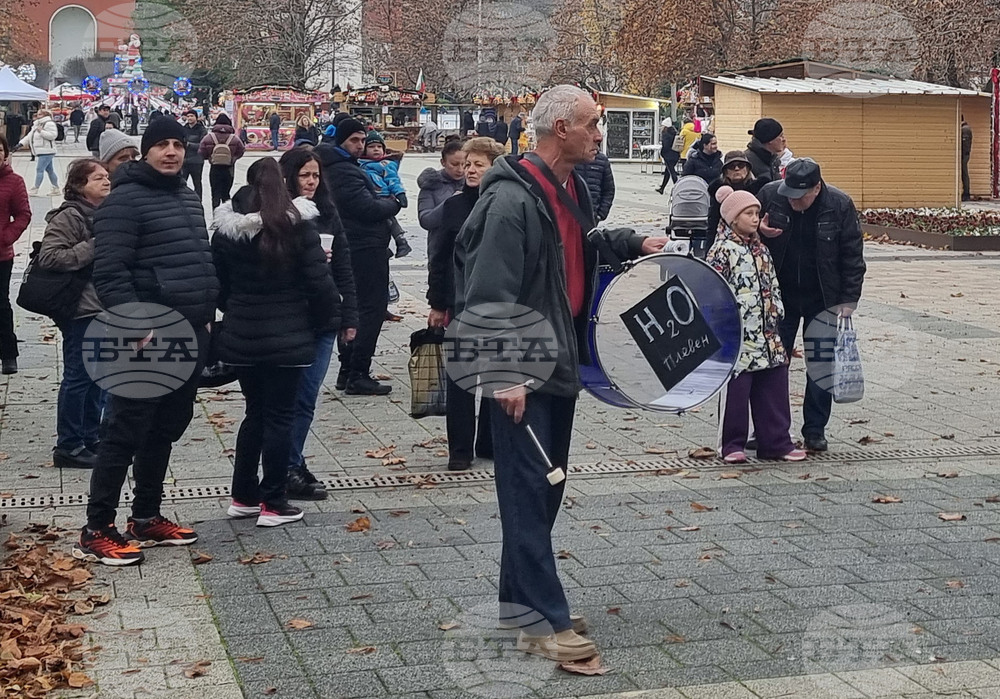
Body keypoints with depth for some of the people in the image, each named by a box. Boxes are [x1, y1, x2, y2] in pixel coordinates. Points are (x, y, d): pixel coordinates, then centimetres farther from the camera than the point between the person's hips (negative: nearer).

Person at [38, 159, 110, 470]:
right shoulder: (69, 217, -15)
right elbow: (48, 257, -23)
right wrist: (92, 248, -23)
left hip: (104, 308, 9)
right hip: (80, 309, -9)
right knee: (78, 378, -2)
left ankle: (90, 439, 27)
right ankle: (68, 447, 8)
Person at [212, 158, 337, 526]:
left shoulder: (226, 229, 1)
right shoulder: (299, 225, -11)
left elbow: (217, 283, 6)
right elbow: (319, 282, -12)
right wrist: (318, 320, 4)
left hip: (241, 336, 4)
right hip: (287, 337, -4)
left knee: (255, 411, 17)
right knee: (279, 416, 4)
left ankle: (243, 496, 22)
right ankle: (273, 503, 7)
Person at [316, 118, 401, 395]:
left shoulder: (338, 167, 15)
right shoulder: (345, 171, -18)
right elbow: (368, 208, -21)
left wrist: (383, 203, 0)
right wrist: (393, 203, -4)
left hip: (350, 248, 11)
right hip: (366, 248, -11)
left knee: (353, 307, 16)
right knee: (372, 309, -8)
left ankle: (347, 370, 22)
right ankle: (358, 374, -9)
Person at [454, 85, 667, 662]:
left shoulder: (573, 187, 10)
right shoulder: (513, 198, -20)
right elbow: (490, 295, -24)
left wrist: (633, 243, 16)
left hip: (561, 363, 10)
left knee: (547, 487, 16)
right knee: (528, 490, -5)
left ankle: (518, 598, 28)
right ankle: (543, 621, -1)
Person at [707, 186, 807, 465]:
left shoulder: (760, 248, 15)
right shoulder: (722, 249, -9)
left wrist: (777, 314, 19)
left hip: (767, 336, 7)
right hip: (737, 337, -7)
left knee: (774, 388, 8)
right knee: (736, 391, 0)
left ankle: (776, 442, 16)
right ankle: (733, 445, 10)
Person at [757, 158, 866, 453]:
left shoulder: (840, 205, -13)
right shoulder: (769, 194, -12)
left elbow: (853, 257, -6)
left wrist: (848, 300, -10)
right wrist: (759, 231, -20)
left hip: (823, 299, -1)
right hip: (778, 296, 1)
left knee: (821, 366, 1)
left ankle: (815, 430, 13)